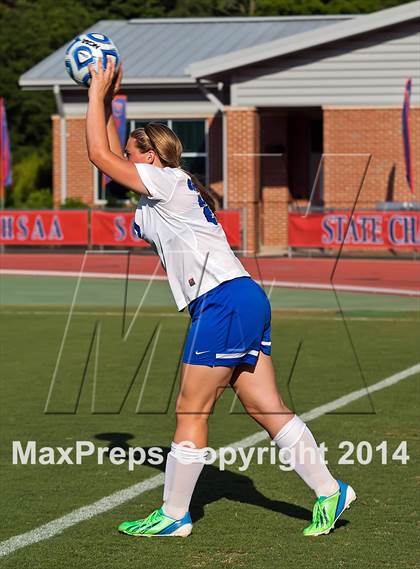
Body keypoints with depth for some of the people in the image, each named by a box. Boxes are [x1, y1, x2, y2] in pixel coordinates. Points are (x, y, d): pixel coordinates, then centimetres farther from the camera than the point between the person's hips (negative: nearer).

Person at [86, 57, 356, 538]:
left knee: (190, 411, -3)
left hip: (224, 302, -10)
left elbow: (99, 154, -8)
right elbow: (111, 156, 33)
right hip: (245, 301, 10)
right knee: (267, 409, 8)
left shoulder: (167, 181, -6)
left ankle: (173, 516, 3)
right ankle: (330, 491, 8)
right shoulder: (161, 193, 20)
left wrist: (98, 94, 3)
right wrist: (106, 103, 29)